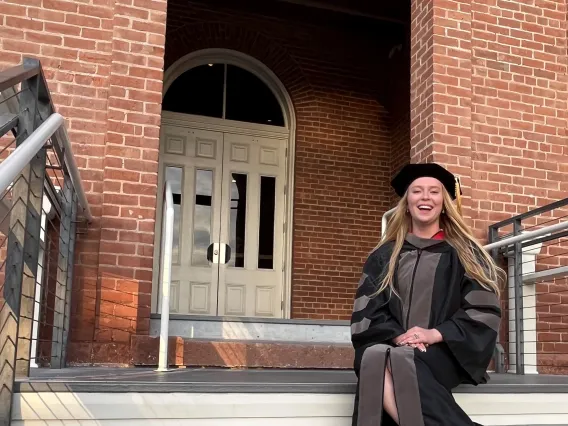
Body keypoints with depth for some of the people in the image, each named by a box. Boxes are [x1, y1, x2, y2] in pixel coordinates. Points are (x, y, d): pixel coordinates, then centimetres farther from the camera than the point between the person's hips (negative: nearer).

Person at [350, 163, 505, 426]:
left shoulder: (464, 254, 12)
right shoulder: (384, 256, 17)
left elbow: (483, 311, 2)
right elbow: (366, 309, 8)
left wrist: (435, 335, -12)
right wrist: (395, 336, -12)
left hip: (444, 351, -2)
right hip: (390, 345, 2)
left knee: (398, 363, -37)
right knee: (374, 358, -36)